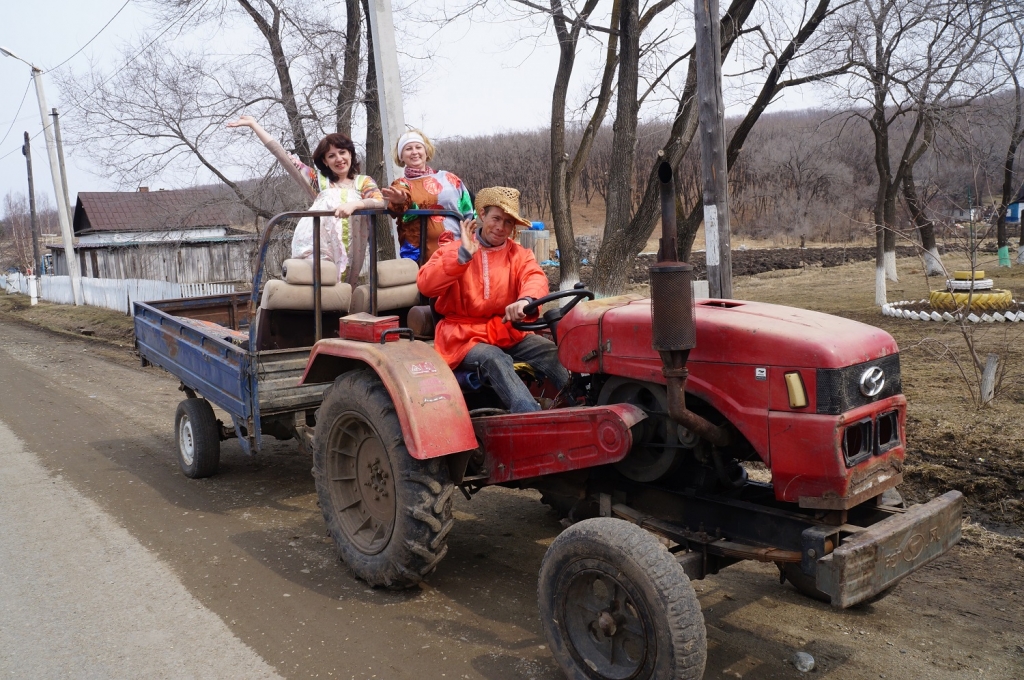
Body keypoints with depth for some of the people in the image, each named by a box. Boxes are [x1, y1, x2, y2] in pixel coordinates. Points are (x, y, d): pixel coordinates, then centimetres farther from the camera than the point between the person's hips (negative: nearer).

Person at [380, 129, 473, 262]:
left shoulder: (448, 178, 14)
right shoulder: (401, 184, 10)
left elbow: (468, 213, 16)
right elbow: (403, 209, -14)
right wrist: (401, 201, -37)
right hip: (420, 256, -1)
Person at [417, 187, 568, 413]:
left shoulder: (519, 254, 10)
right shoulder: (454, 249, 3)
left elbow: (535, 277, -14)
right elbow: (426, 285, -14)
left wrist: (526, 299, -39)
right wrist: (463, 254, -25)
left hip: (509, 332, 4)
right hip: (465, 337, -3)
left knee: (553, 352, -22)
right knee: (494, 359, -34)